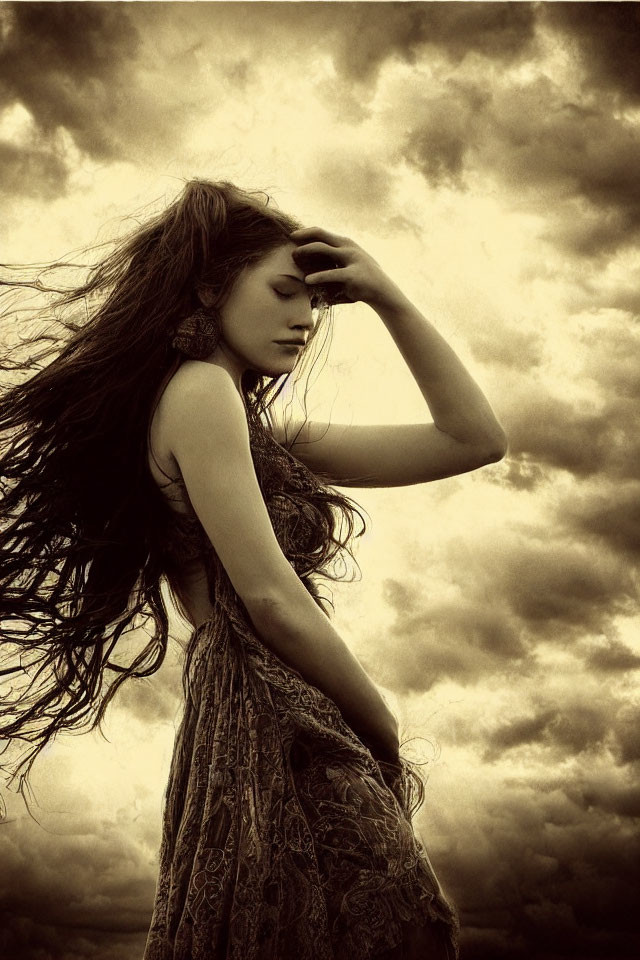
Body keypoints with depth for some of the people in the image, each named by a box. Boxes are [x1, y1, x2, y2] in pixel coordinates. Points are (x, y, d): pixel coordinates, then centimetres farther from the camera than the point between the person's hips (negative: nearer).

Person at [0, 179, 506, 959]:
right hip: (278, 745, -9)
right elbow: (271, 601, -14)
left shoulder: (271, 438, 21)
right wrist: (386, 738, -3)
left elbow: (474, 440, 19)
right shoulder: (199, 389, -5)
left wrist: (389, 300, 15)